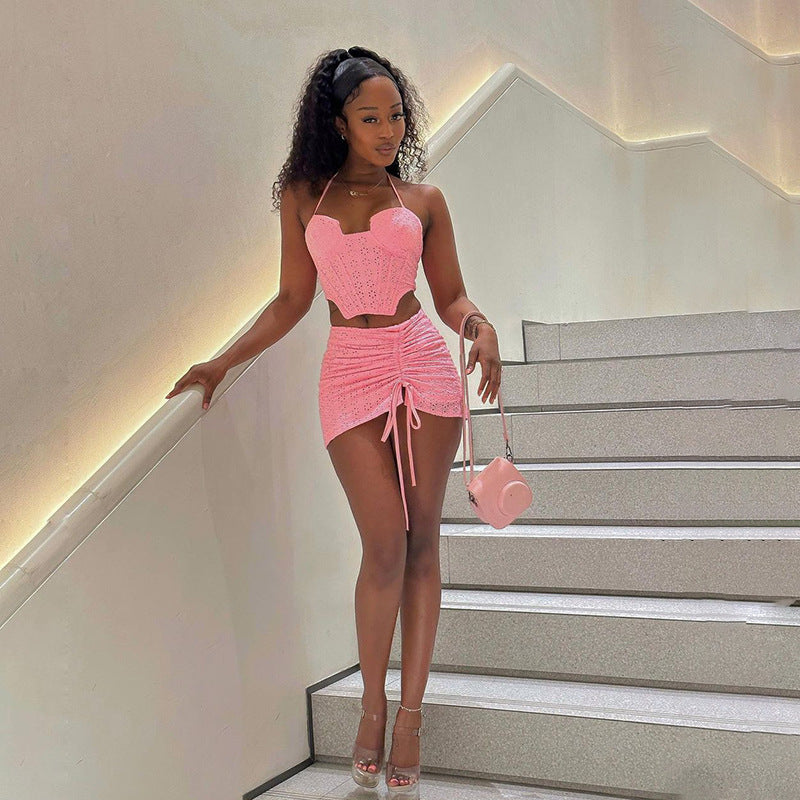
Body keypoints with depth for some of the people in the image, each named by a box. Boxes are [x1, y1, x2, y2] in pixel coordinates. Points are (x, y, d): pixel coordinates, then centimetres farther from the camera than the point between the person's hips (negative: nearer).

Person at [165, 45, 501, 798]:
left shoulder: (423, 200, 8)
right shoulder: (303, 197, 8)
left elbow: (450, 294, 9)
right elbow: (292, 298, 11)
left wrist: (480, 327, -12)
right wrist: (223, 361, 6)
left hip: (423, 364, 1)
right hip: (352, 374, -1)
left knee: (421, 543, 2)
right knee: (386, 546, -7)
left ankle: (409, 715, 13)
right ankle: (372, 703, 16)